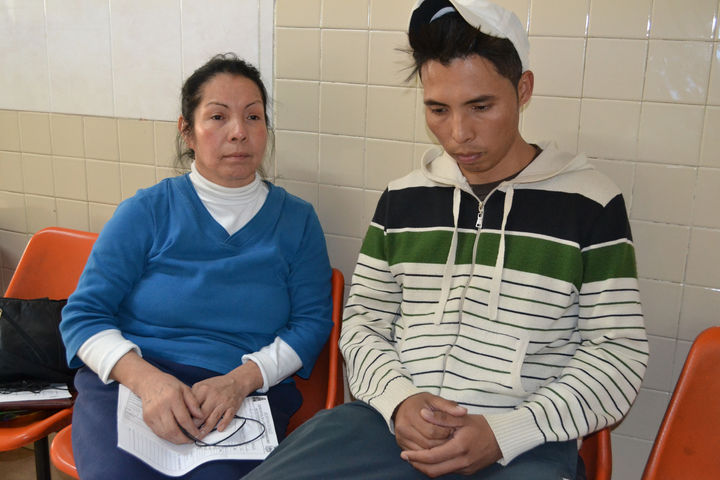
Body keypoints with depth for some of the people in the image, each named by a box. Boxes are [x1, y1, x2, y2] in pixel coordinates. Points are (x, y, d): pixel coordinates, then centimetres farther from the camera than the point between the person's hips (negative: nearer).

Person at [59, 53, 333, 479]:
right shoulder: (147, 211, 6)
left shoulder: (297, 220, 10)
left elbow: (312, 322, 5)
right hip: (130, 381, 0)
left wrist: (240, 380, -13)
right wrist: (147, 379, -17)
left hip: (247, 393, 1)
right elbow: (83, 314, 2)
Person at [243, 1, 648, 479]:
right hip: (390, 420, 2)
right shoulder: (402, 197, 10)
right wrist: (398, 399, -6)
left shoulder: (590, 201, 1)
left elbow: (619, 349, 0)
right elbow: (364, 319, 15)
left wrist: (504, 433, -11)